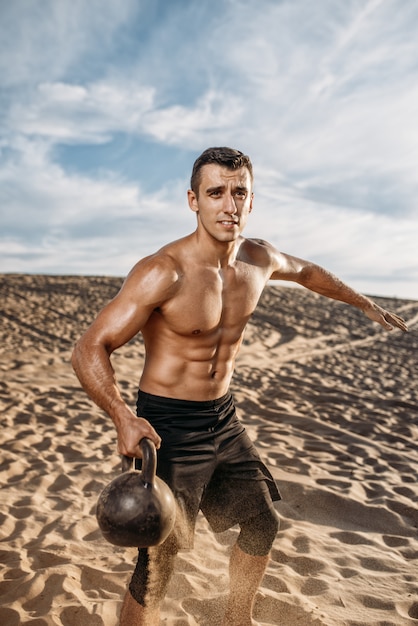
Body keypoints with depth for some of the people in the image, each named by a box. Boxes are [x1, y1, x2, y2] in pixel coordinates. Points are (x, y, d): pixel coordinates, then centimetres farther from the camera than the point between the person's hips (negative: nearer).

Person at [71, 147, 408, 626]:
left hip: (224, 419, 7)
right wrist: (122, 418, -40)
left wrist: (364, 303, 30)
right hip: (167, 425, -7)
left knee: (261, 525, 21)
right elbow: (89, 349, -24)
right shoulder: (162, 272, -24)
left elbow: (306, 271, 20)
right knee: (157, 560, -4)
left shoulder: (259, 259, -3)